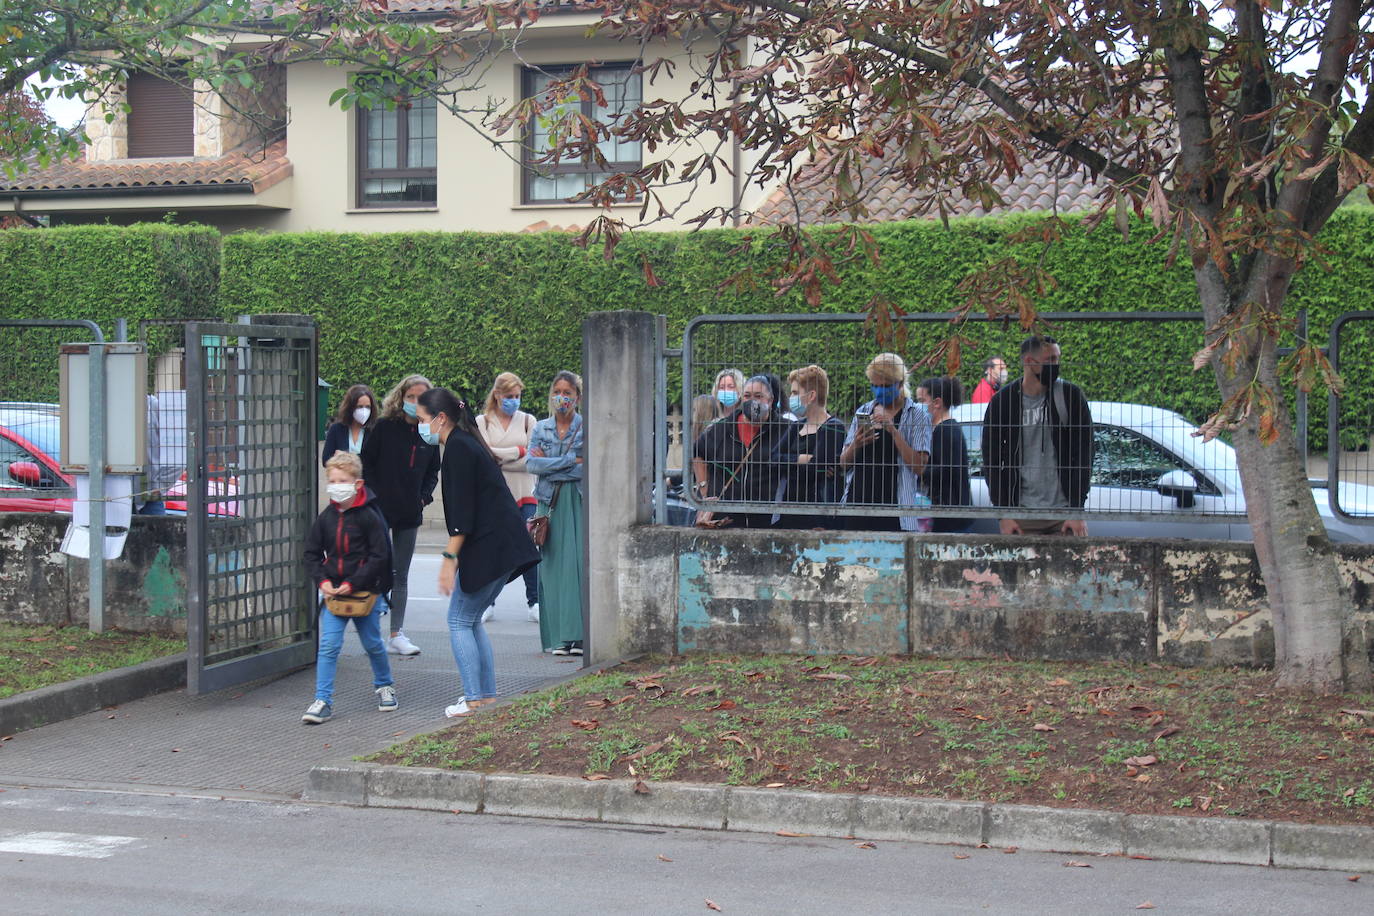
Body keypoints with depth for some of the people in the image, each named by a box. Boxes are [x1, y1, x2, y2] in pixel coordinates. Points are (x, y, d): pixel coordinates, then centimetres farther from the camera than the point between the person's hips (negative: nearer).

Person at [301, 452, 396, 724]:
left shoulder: (369, 517, -10)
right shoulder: (326, 518, 2)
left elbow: (379, 557, -11)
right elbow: (312, 554, 10)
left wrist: (352, 584, -16)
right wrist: (322, 581, -6)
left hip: (365, 592, -3)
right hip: (333, 593, 3)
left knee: (372, 643, 12)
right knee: (328, 645, -7)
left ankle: (384, 686, 36)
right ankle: (323, 701, -7)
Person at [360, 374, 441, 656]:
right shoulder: (384, 428, -5)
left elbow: (433, 472, 16)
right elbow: (366, 463, -3)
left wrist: (424, 496, 1)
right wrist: (375, 496, -10)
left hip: (410, 514, 4)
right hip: (380, 510, -4)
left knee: (401, 575, 9)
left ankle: (397, 634, 13)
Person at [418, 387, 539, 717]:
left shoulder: (458, 449, -13)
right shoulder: (467, 443, 18)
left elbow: (462, 513, -19)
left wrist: (449, 557, -18)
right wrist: (455, 555, 24)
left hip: (488, 547, -10)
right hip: (505, 547, 10)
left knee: (459, 621, -2)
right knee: (471, 619, 16)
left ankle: (473, 700, -3)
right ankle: (487, 694, 17)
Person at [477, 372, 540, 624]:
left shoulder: (528, 420, 9)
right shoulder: (482, 422, 7)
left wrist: (499, 459, -7)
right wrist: (517, 452, -12)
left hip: (524, 495, 1)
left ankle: (534, 602, 3)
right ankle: (487, 603, 9)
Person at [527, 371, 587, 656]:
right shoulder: (540, 428, 12)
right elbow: (531, 463, -2)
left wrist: (550, 466, -6)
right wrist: (571, 460, -8)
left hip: (580, 503, -3)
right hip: (550, 504, 3)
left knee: (580, 563, -10)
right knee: (553, 565, -2)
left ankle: (580, 636, -10)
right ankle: (558, 637, 0)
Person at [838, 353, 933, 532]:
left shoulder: (917, 415, 2)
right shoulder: (863, 411, 15)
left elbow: (919, 467, -9)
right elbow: (843, 463, 16)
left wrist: (893, 430, -15)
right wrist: (855, 445, -6)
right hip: (857, 502, 4)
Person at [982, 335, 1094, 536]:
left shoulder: (1070, 395, 1)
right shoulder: (1003, 402, 2)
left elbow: (1084, 455, 1)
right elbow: (991, 461, 6)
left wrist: (1077, 511, -5)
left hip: (1064, 511, 0)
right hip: (1022, 514, 0)